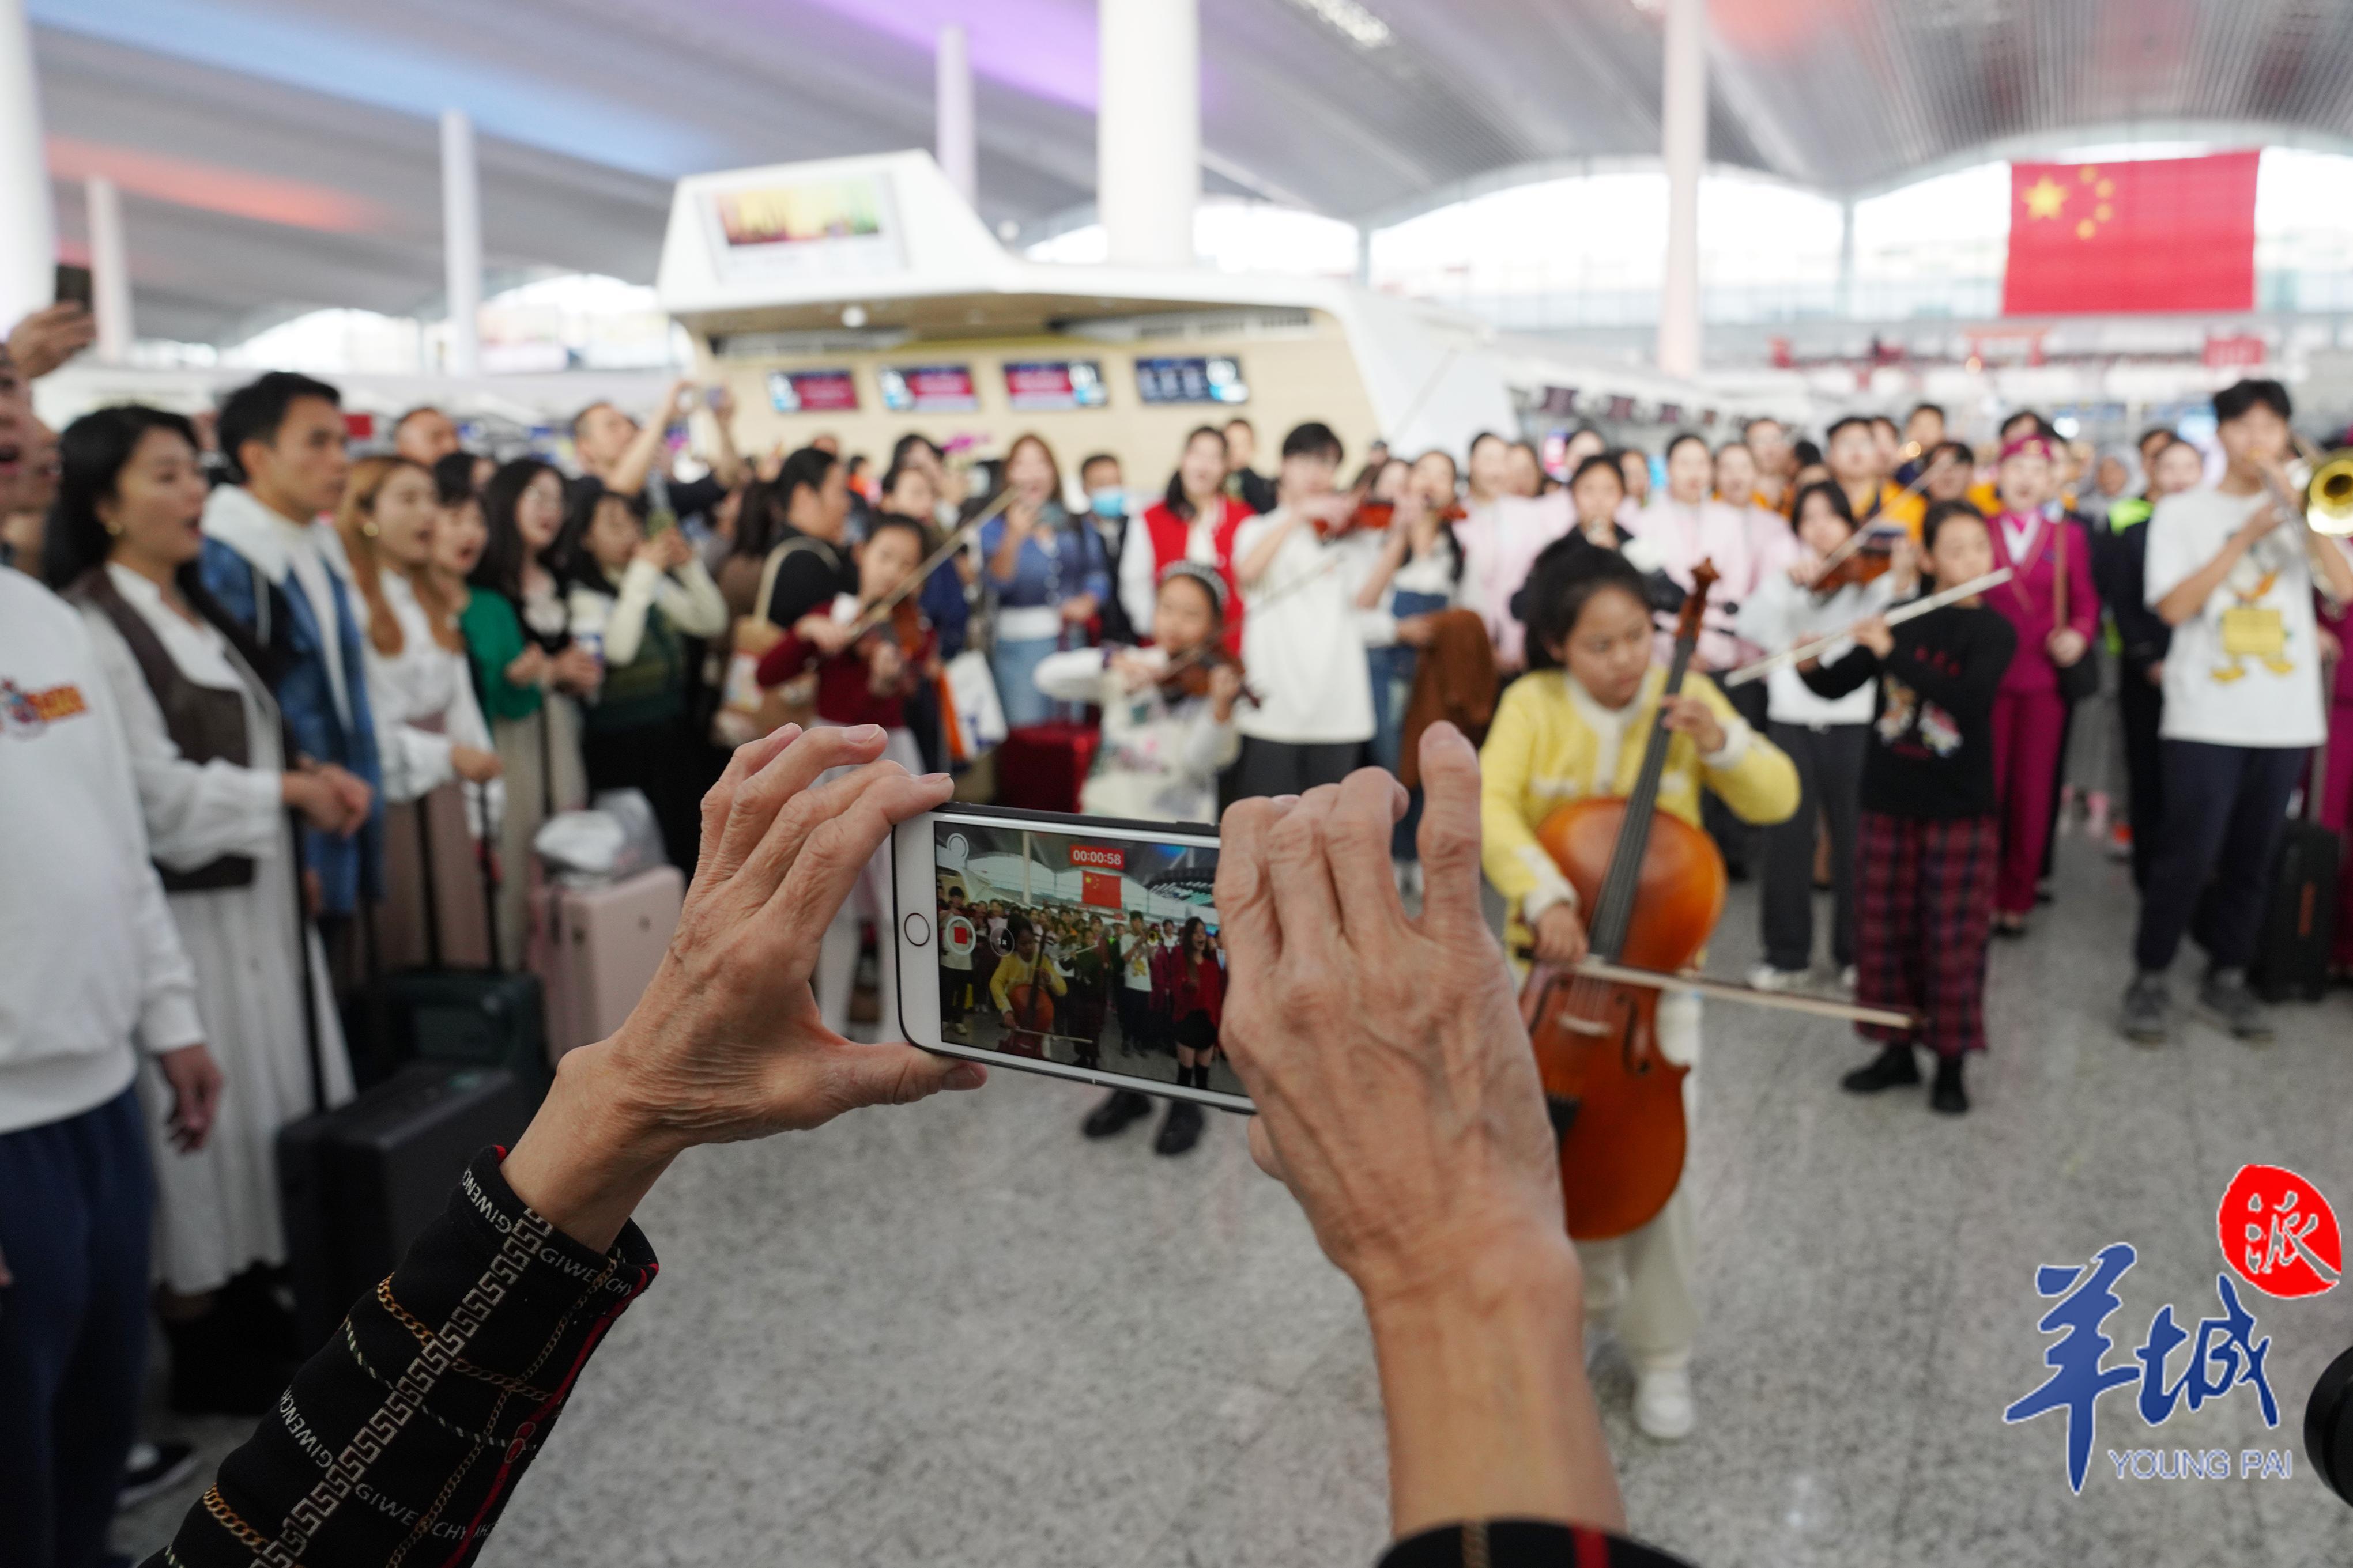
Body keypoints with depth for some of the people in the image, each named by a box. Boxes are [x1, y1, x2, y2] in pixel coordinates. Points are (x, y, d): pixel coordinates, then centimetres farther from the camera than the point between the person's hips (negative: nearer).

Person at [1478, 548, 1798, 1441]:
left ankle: (1662, 1357, 14)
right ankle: (1593, 1268, 33)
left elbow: (1778, 802, -5)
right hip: (1553, 959, 0)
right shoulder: (1532, 704, -8)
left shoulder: (1683, 697, -3)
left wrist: (1720, 742, -23)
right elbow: (1490, 807, -22)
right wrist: (1543, 894, -37)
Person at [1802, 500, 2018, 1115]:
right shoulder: (1898, 620, 5)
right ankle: (1897, 1051, 22)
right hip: (1890, 800, 3)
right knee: (1885, 931, 9)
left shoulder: (1994, 631, -5)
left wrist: (1893, 653, -26)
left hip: (1960, 808, -3)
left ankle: (1951, 1063, 14)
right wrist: (1809, 666, -14)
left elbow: (1970, 700, -22)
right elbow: (1835, 686, 8)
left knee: (1953, 941, 1)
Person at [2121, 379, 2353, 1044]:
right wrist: (2245, 536, -14)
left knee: (2252, 858, 8)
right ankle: (2150, 979, 5)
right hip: (2206, 714, -3)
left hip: (2286, 714, 3)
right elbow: (2174, 607, -10)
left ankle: (2226, 977, 20)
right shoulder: (2181, 512, 3)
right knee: (2187, 856, -7)